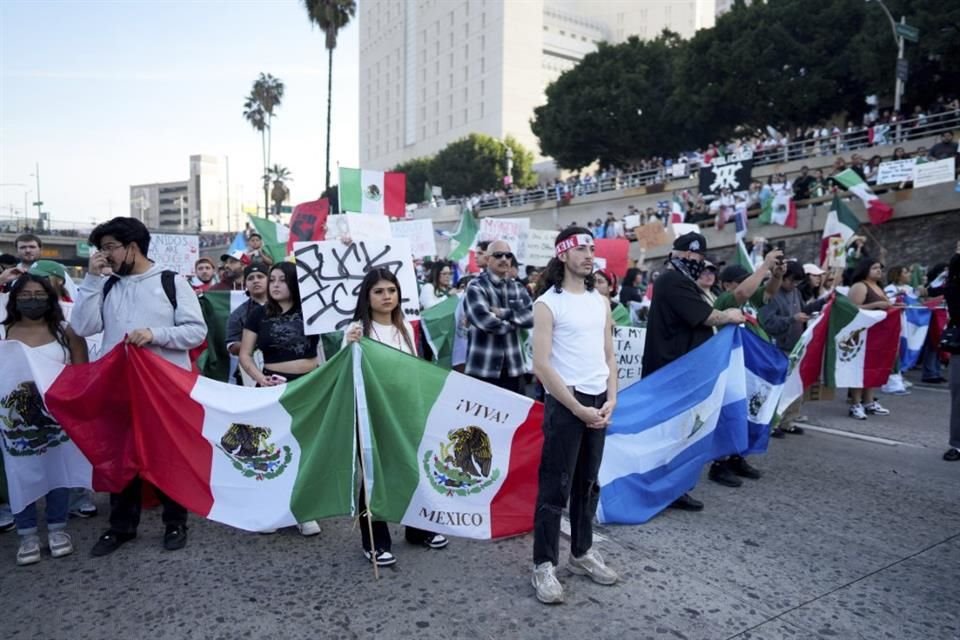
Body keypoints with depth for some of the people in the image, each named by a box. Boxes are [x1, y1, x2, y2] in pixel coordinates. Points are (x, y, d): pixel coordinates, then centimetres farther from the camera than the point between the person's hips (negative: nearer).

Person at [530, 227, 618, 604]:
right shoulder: (547, 303, -8)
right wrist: (578, 408, -14)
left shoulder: (601, 302, 10)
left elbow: (609, 356, 14)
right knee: (555, 487, -1)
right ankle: (544, 565, 11)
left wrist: (610, 400, 0)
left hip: (599, 403, 6)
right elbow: (541, 365, -14)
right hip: (564, 403, -6)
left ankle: (582, 554, 29)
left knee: (588, 483, 15)